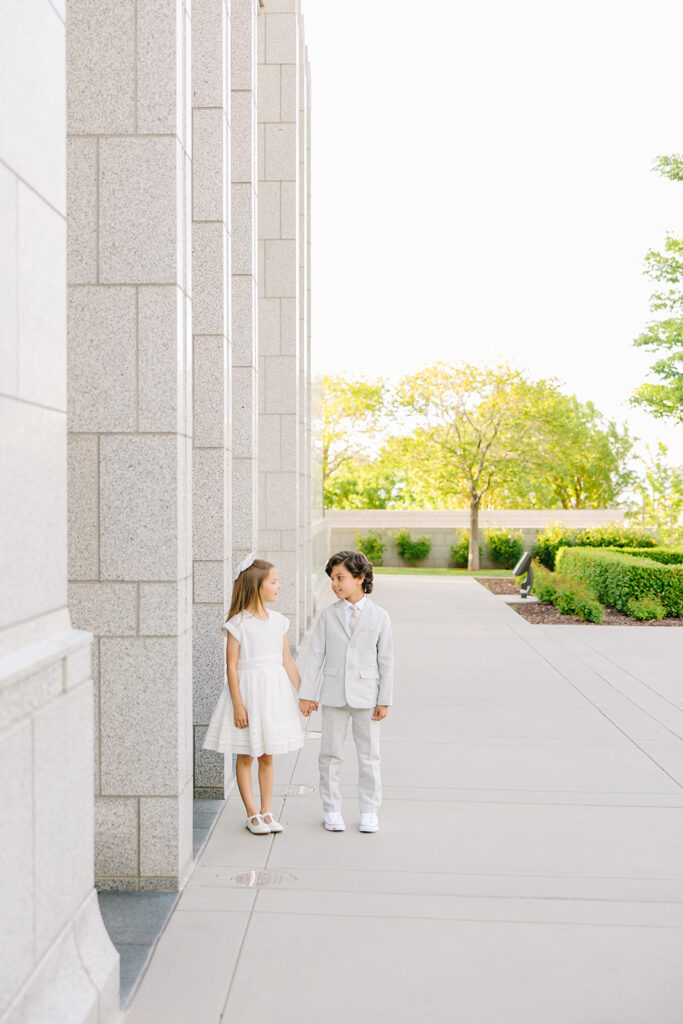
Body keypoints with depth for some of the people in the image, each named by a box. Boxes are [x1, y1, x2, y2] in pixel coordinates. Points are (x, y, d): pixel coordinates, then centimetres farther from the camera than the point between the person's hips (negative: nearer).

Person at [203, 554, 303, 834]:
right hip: (247, 690, -4)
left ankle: (266, 811, 20)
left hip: (274, 691, 5)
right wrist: (237, 704, -15)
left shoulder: (278, 621, 5)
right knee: (245, 757, 5)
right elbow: (232, 666, -11)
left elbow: (287, 661, 9)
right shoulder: (238, 623, -10)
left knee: (267, 757, 11)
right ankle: (252, 814, 16)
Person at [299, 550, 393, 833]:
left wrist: (384, 700, -2)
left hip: (366, 696, -1)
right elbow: (315, 656, 3)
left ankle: (369, 812, 21)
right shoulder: (328, 615, 2)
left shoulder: (379, 617, -1)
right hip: (334, 694, 1)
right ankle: (331, 810, 22)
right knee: (331, 754, 8)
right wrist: (306, 693, -1)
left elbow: (386, 661, 1)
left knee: (369, 755, 7)